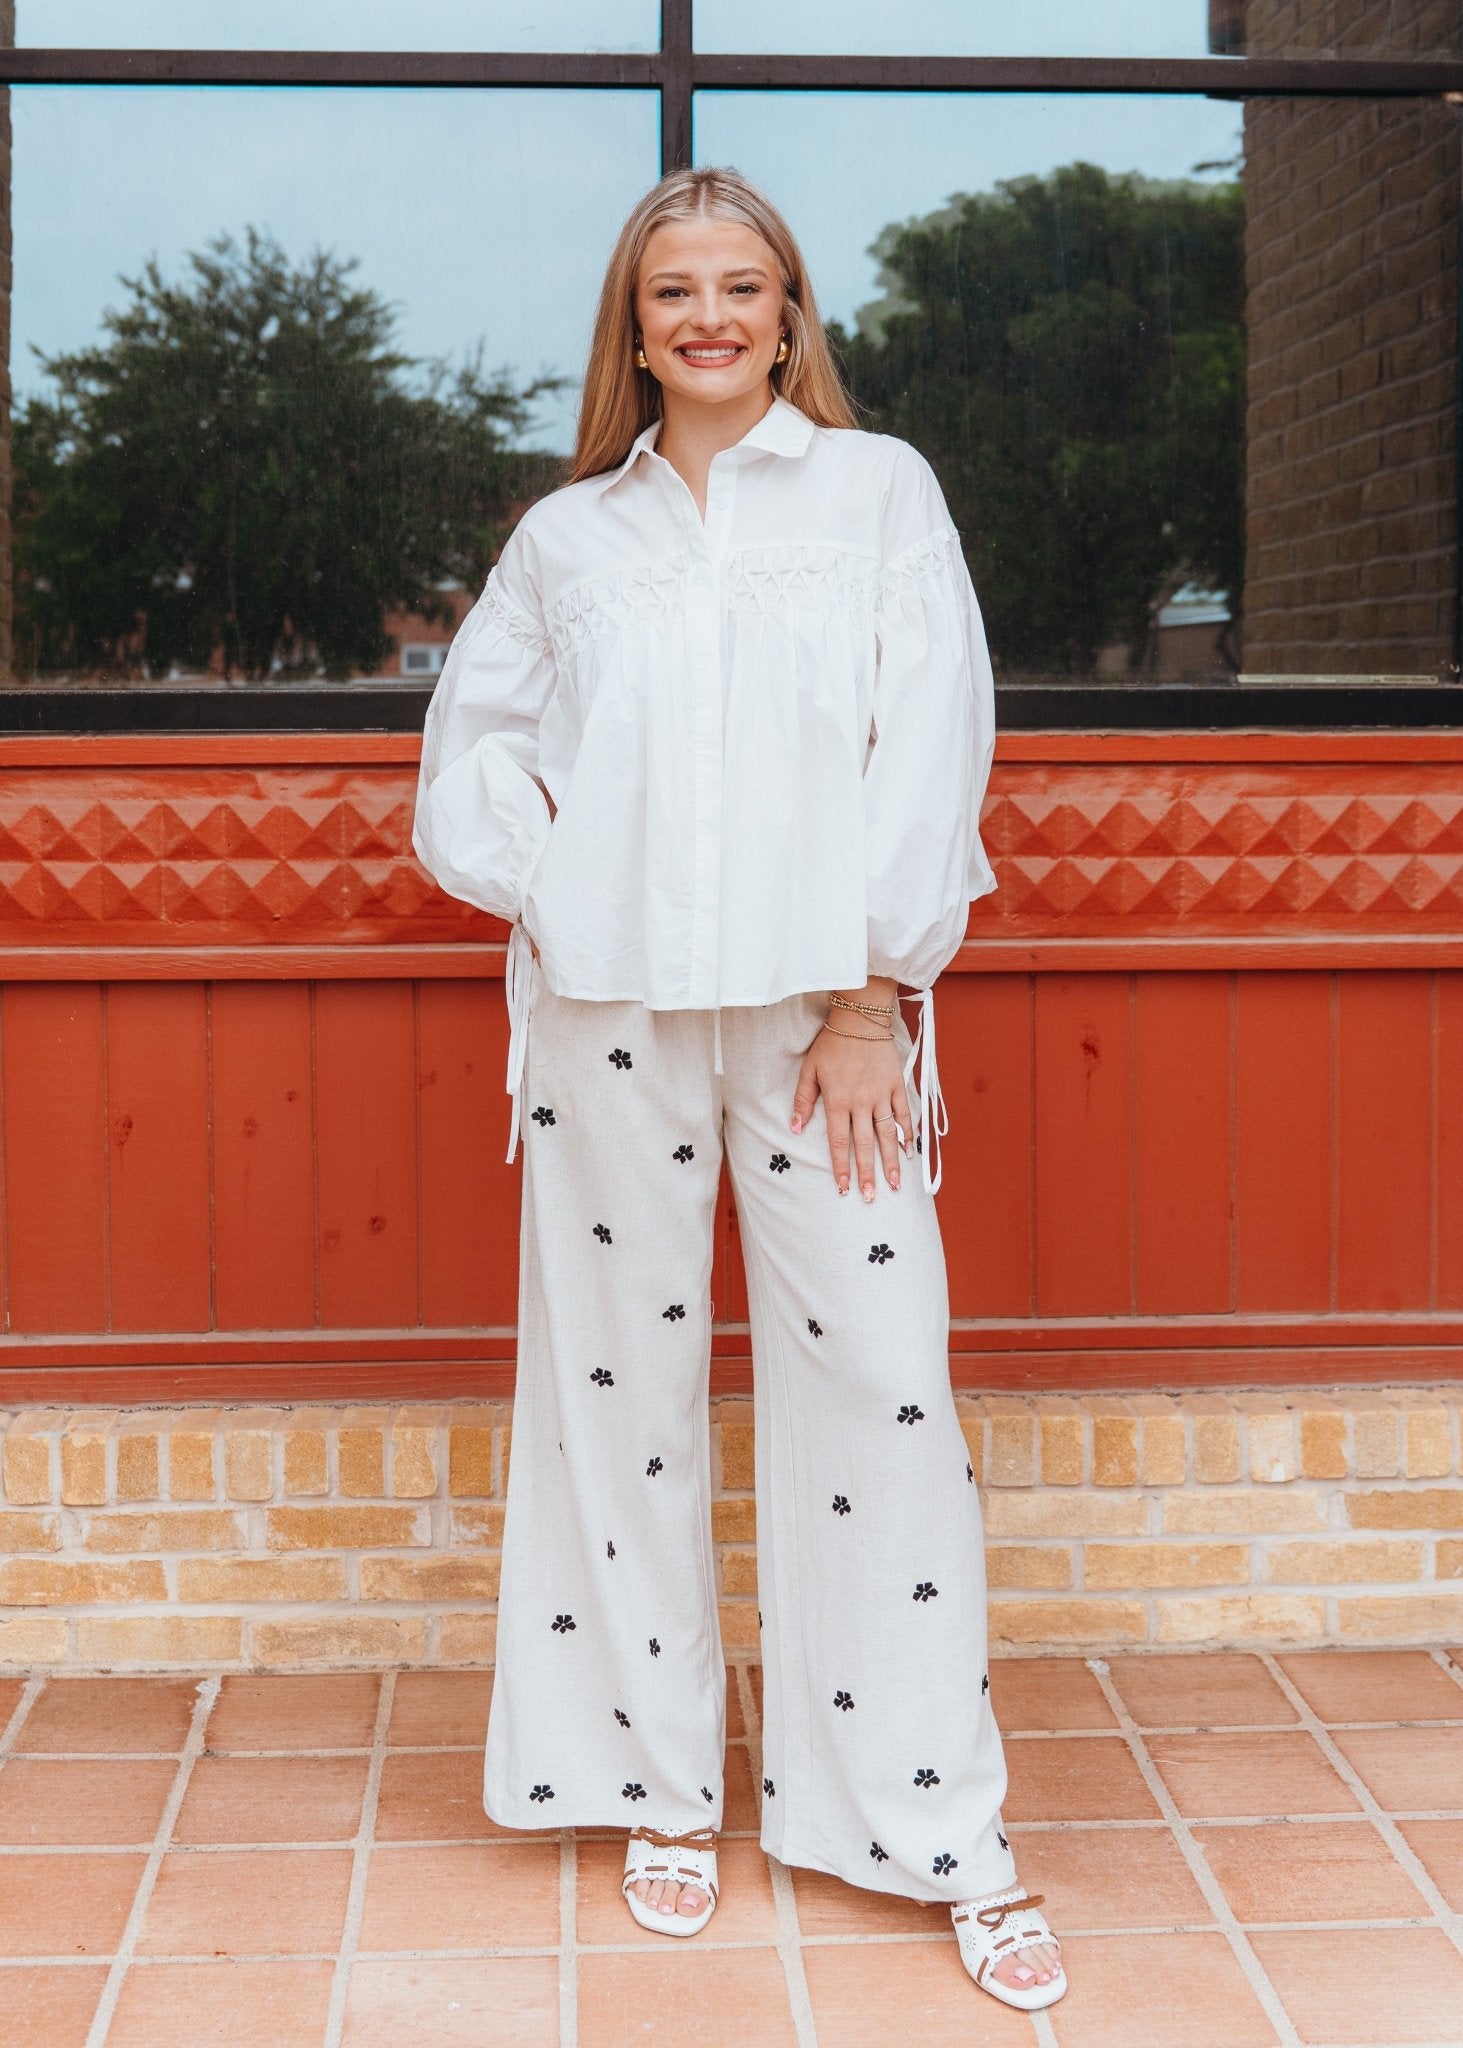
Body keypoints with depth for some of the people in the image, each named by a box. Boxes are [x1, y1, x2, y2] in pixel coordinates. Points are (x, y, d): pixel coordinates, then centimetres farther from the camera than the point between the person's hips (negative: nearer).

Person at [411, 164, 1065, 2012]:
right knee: (624, 1383, 5)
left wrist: (871, 998, -6)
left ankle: (942, 1836, 5)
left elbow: (933, 745, 1)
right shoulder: (564, 535, 14)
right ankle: (660, 1787, 20)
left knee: (881, 1378, -5)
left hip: (822, 1001, -2)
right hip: (608, 1005, 2)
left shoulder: (877, 488, 9)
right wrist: (535, 893, 2)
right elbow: (469, 741, 20)